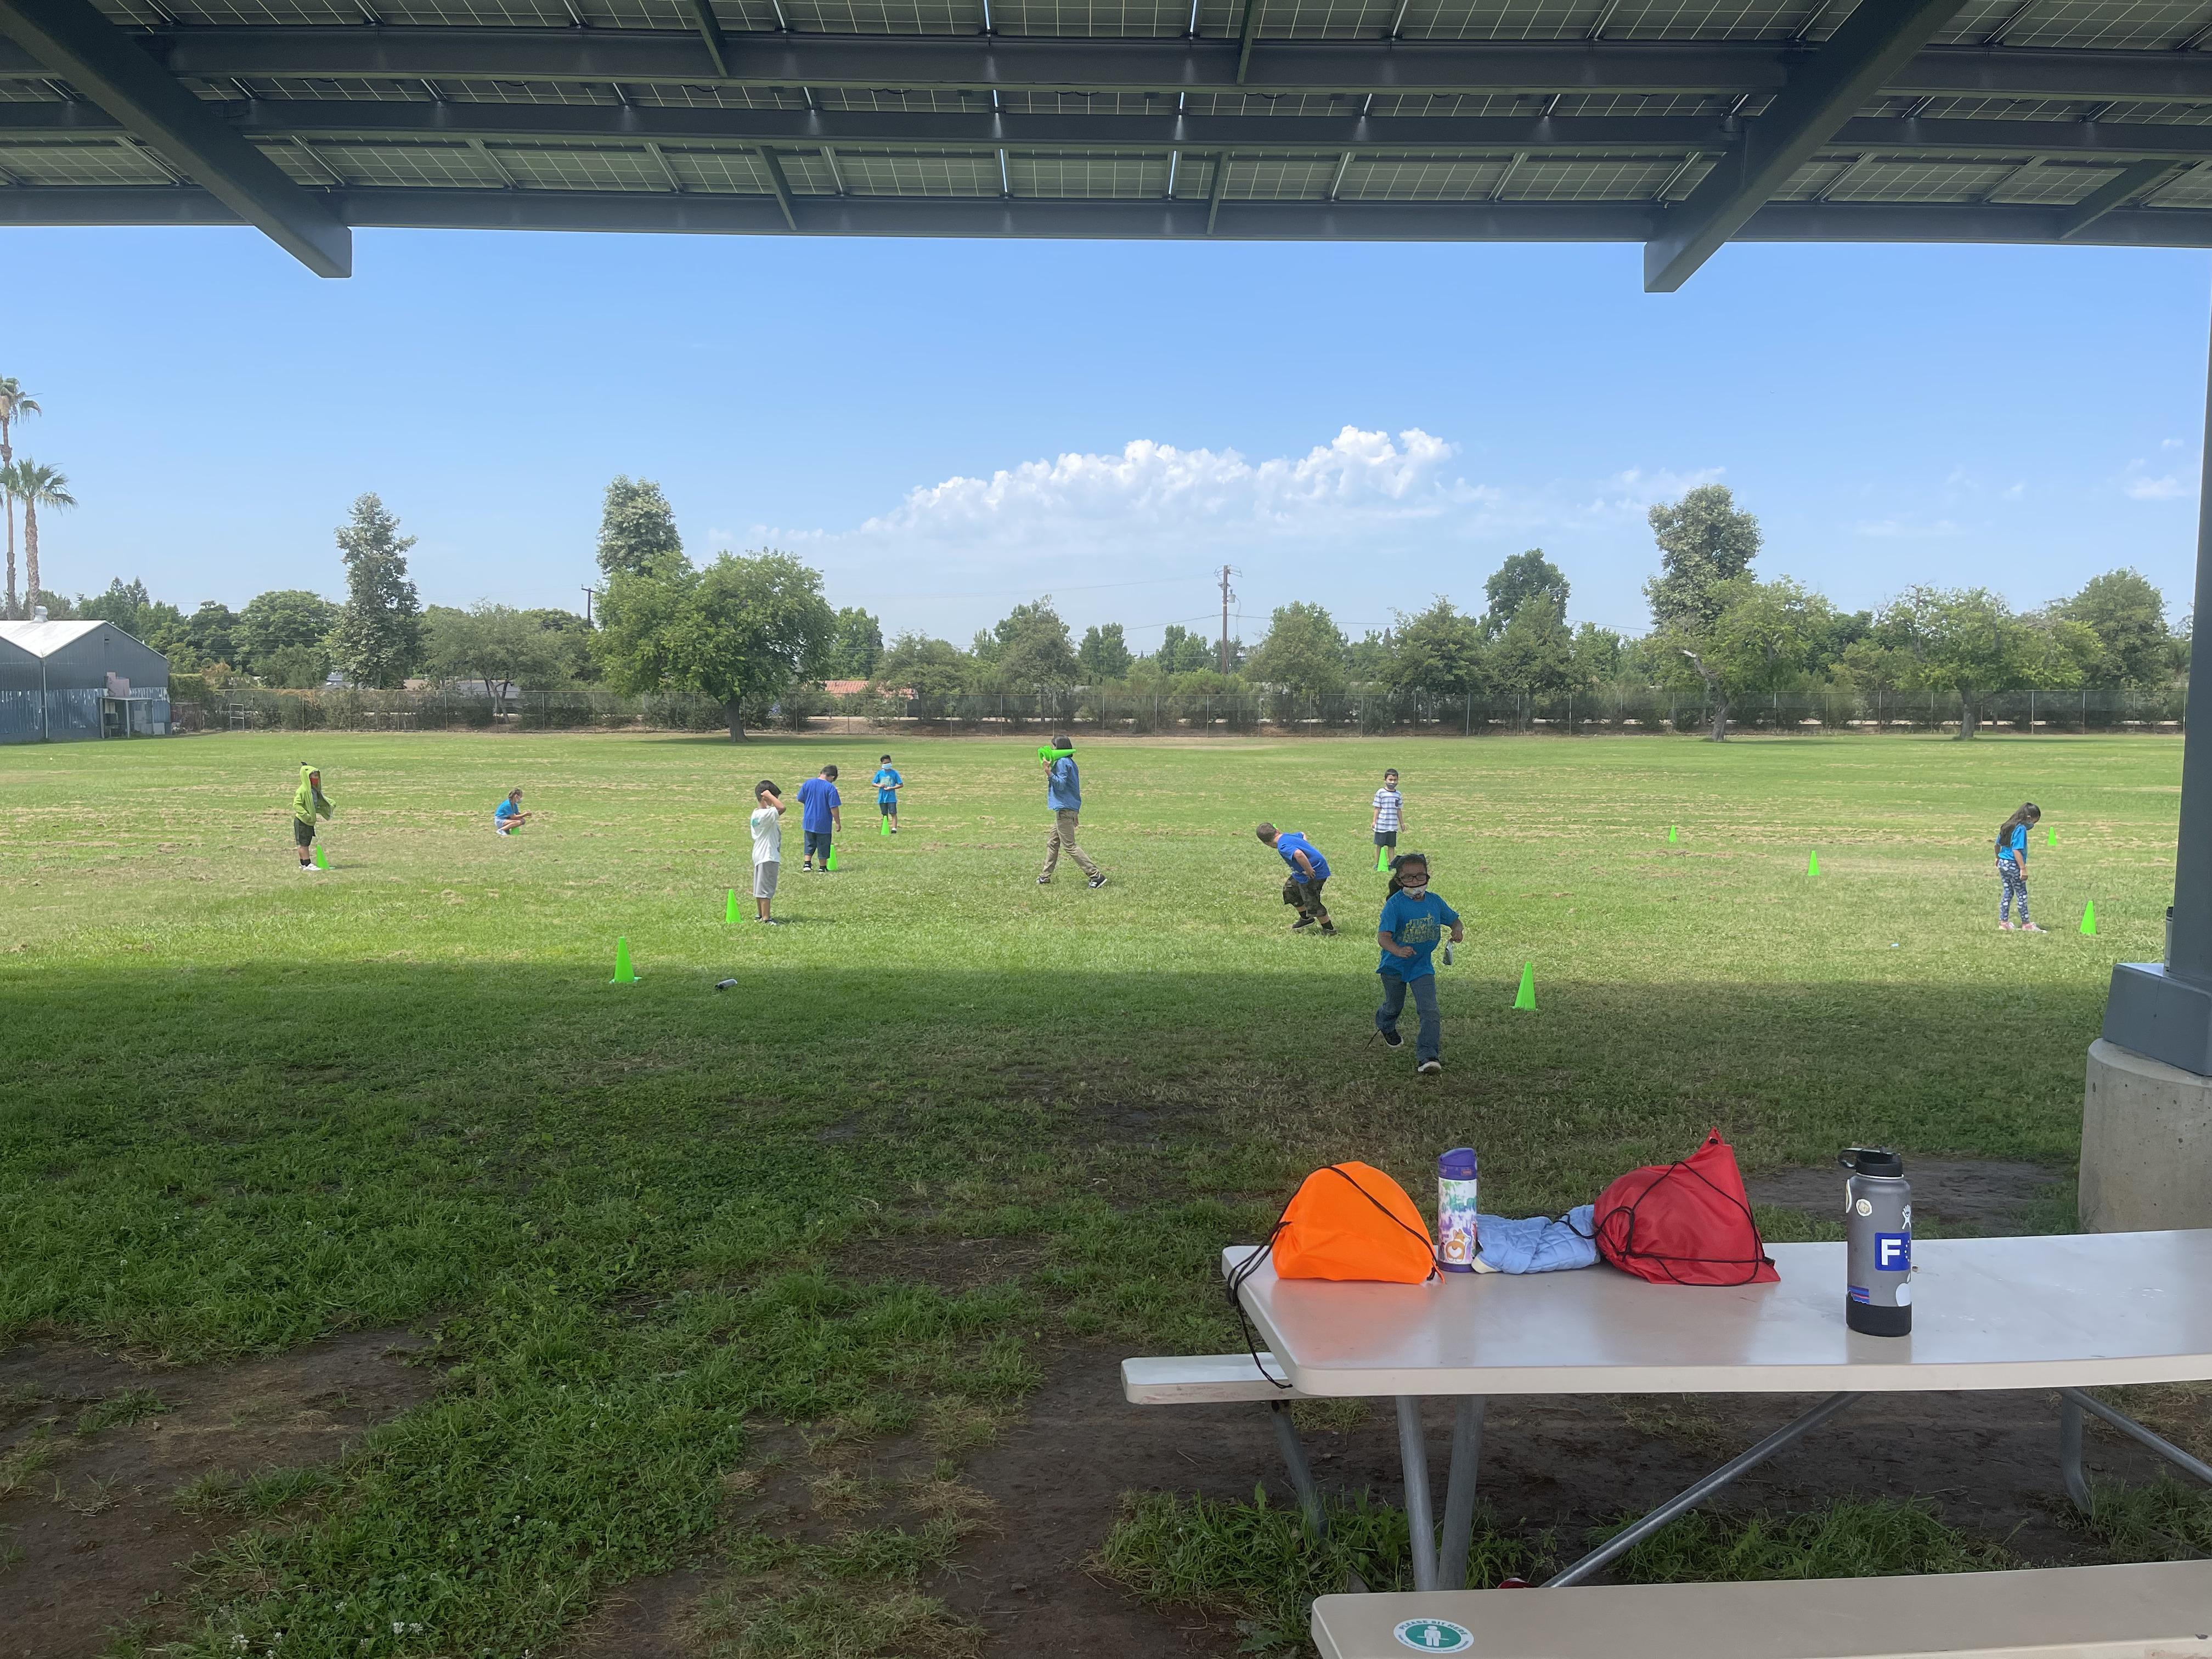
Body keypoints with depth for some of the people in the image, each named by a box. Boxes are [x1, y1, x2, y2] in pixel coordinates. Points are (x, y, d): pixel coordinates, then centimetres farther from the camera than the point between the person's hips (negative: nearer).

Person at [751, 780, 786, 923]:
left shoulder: (756, 813, 9)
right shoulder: (765, 814, -21)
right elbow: (781, 808, -33)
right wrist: (769, 795, -25)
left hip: (760, 856, 10)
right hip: (768, 857, -10)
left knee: (759, 886, 18)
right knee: (766, 888, -5)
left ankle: (759, 915, 28)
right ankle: (766, 919, -1)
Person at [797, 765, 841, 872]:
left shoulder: (807, 783, -2)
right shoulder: (830, 788, -16)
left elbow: (801, 800, 9)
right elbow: (834, 808, -16)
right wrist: (838, 823, -7)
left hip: (809, 822, 4)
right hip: (824, 823, -4)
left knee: (810, 844, 19)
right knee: (823, 845, 11)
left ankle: (807, 864, 9)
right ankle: (823, 867, 19)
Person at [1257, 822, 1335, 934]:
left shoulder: (1283, 846, -24)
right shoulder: (1288, 835, 6)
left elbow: (1298, 854, -42)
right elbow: (1302, 835, 30)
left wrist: (1309, 871, -31)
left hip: (1315, 873, -10)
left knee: (1312, 904, 2)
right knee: (1290, 888, 23)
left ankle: (1330, 930, 18)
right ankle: (1306, 919, 35)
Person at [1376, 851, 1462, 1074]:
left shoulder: (1434, 901, -7)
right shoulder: (1395, 904, -23)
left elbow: (1454, 920, 10)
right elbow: (1383, 936, -31)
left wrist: (1458, 930, -14)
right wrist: (1398, 951, -51)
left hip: (1422, 966, 2)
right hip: (1394, 965, -2)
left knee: (1429, 1010, -13)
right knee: (1394, 1007, 21)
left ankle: (1427, 1056, -11)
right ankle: (1385, 1025, 56)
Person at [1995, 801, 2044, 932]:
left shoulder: (2007, 826, 9)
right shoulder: (2021, 829, -17)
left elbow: (1998, 844, 19)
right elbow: (2016, 850, -23)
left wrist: (1998, 858, 36)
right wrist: (2023, 869, -22)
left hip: (2003, 863, 8)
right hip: (2013, 865, -8)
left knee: (2008, 892, 15)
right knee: (2022, 895, 3)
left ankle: (2003, 922, 16)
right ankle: (2026, 924, 10)